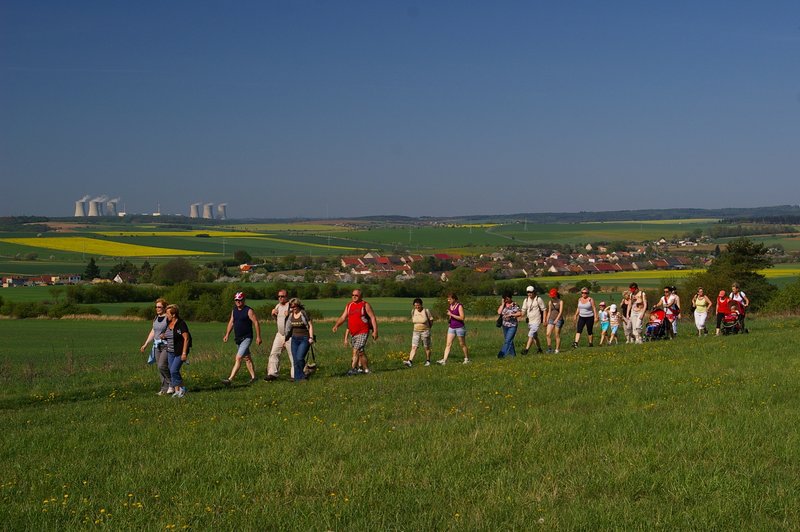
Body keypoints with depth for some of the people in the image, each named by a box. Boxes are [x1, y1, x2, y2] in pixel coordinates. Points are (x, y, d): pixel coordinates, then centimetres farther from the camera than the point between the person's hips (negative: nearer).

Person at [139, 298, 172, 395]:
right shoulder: (156, 318, 14)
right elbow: (153, 332, 20)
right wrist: (145, 344, 18)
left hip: (167, 346, -8)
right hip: (157, 346, 8)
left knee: (162, 366, -16)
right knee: (159, 367, 6)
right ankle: (165, 389, 12)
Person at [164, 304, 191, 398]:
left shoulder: (181, 324, -14)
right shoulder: (169, 324, 10)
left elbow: (186, 339, -16)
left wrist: (184, 353, -20)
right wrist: (164, 337, 0)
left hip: (180, 352, -8)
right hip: (171, 352, 8)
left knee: (174, 370, -15)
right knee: (172, 372, 5)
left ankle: (182, 389, 0)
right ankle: (177, 391, 11)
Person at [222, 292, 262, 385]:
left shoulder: (249, 311, -12)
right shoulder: (234, 310, 10)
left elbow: (256, 323, -11)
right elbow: (231, 322, 18)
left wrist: (258, 337, -13)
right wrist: (227, 334, 12)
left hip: (246, 338, -8)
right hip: (238, 339, 8)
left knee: (238, 358, -15)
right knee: (247, 358, 15)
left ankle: (230, 379, -20)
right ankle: (253, 377, 24)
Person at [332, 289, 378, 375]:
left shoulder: (365, 305, -3)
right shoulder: (349, 305, 13)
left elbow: (373, 318, -5)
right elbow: (343, 317, 11)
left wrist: (375, 331, -11)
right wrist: (336, 325, -6)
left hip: (362, 333, -6)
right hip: (353, 334, 6)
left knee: (356, 350, -17)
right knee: (360, 352, 11)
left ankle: (353, 369, -18)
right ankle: (366, 370, 20)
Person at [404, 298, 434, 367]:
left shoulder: (426, 311, -10)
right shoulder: (413, 311, 1)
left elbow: (431, 321, 1)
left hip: (425, 331, -3)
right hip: (416, 332, 3)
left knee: (427, 347, 7)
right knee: (414, 347, -8)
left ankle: (428, 361, 23)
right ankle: (410, 361, -19)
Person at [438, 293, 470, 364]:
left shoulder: (459, 306, -12)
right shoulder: (449, 306, 8)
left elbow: (462, 318, -20)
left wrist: (451, 315, -19)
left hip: (460, 327, -6)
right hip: (451, 328, 6)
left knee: (462, 344, 6)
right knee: (448, 344, -4)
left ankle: (467, 359, 22)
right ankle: (444, 360, -10)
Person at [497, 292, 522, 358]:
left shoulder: (515, 305, -6)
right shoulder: (502, 305, 7)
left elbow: (520, 313, -11)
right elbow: (499, 312, -6)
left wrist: (511, 315, -20)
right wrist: (503, 304, -7)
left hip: (512, 325, -6)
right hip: (505, 325, 6)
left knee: (508, 340, -13)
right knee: (509, 340, 13)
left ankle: (502, 354, -17)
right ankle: (512, 354, 23)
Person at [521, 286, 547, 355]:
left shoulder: (538, 299, -8)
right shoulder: (526, 300, 7)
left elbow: (544, 309, -4)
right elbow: (523, 310, 7)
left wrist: (544, 320, -8)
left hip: (536, 321, -6)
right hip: (529, 321, 6)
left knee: (531, 335, -16)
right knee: (535, 336, 16)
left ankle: (526, 350, -22)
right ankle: (539, 348, 31)